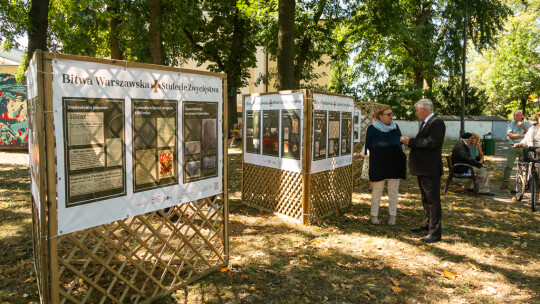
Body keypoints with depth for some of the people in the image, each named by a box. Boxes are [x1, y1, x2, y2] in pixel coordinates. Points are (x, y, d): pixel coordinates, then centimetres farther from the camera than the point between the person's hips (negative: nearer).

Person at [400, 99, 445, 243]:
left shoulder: (437, 122, -14)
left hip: (431, 169, -10)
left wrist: (411, 142, -18)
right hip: (422, 168, 10)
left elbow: (431, 142, -25)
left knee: (433, 200, -4)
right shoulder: (425, 123, 17)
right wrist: (409, 141, 2)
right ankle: (427, 224, 34)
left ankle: (435, 232, 4)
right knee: (425, 199, 20)